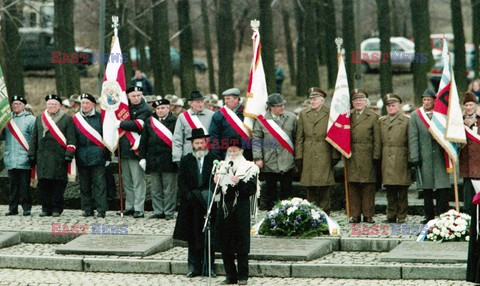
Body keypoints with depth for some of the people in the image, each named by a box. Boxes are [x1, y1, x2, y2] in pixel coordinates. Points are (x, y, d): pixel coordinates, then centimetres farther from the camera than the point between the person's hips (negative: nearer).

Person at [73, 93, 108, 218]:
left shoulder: (100, 118, 4)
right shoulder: (76, 119, 11)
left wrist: (107, 154, -1)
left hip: (97, 156, -3)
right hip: (82, 157, 3)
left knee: (99, 183, -6)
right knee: (84, 184, 7)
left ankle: (101, 209, -5)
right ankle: (87, 209, 13)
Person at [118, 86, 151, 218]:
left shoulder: (144, 109, -8)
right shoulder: (125, 106, 13)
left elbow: (137, 125, -21)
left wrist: (120, 123, -13)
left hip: (135, 149, -7)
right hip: (124, 149, 7)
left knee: (138, 181, -6)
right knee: (127, 181, 13)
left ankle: (139, 209, -5)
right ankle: (129, 207, 20)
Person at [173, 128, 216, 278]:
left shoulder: (213, 159, -1)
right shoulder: (185, 160, 5)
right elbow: (181, 182, 4)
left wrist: (209, 196, -12)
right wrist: (189, 196, -9)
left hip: (209, 203, -1)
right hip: (191, 206, 1)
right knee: (193, 238, 5)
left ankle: (209, 266, 8)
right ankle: (194, 267, 10)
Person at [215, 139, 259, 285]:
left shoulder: (249, 168, 0)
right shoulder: (222, 166, 15)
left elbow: (252, 189, -8)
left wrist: (239, 183, -22)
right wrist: (216, 183, -2)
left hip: (240, 209, -5)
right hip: (224, 208, 5)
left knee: (241, 242, -2)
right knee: (224, 243, 6)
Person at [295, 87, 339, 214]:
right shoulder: (303, 115, 12)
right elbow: (299, 138, 10)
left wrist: (335, 156, -3)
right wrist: (298, 157, 3)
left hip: (324, 157, -3)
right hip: (308, 157, 3)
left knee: (324, 188, -3)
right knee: (310, 189, 4)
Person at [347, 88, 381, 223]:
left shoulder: (373, 117, 4)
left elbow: (377, 139, 1)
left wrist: (376, 156, -6)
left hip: (366, 156, -3)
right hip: (351, 156, 3)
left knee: (368, 186, 0)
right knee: (352, 186, 2)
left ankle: (368, 215, 5)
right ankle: (355, 215, 6)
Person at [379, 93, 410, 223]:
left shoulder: (406, 121, 4)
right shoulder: (381, 121, 14)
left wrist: (410, 159, -7)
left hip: (401, 160, -3)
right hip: (386, 161, 3)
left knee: (402, 191, 0)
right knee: (390, 190, 6)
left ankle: (401, 216, 5)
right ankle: (391, 216, 11)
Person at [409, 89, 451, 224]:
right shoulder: (415, 116, 6)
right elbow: (413, 138, 1)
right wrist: (414, 157, -6)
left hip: (440, 156, 0)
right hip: (424, 157, 0)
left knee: (442, 187, -7)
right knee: (426, 189, 5)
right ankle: (429, 216, 12)